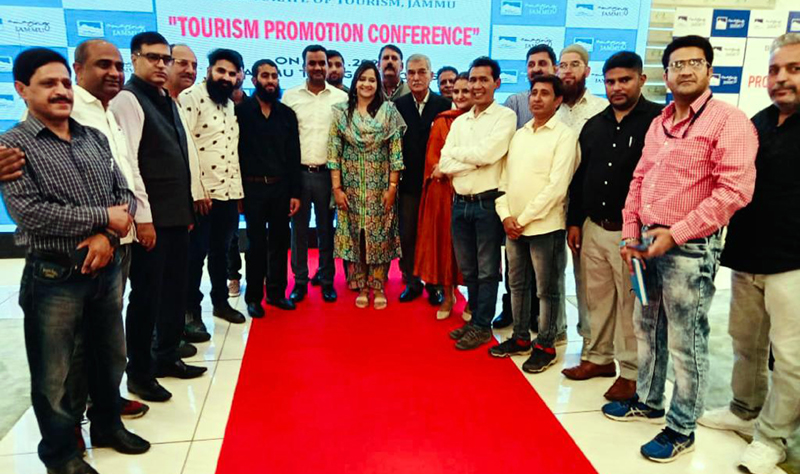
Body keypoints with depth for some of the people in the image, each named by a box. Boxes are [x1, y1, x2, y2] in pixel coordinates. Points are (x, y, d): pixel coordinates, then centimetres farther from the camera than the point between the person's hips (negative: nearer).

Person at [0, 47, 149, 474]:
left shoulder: (95, 138, 8)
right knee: (57, 374, 10)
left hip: (106, 268, 5)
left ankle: (107, 425, 41)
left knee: (110, 357, 19)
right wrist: (104, 217, -15)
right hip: (54, 278, -5)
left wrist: (108, 235, -13)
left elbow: (124, 194, 6)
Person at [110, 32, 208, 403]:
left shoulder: (167, 100, 16)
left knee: (175, 290, 15)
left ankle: (166, 357, 30)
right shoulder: (128, 98, -9)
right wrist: (143, 217, -19)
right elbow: (127, 161, -16)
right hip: (151, 217, -8)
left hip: (177, 213, 8)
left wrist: (188, 206, 16)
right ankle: (139, 372, 17)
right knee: (146, 294, 2)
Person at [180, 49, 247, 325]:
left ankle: (221, 302, 29)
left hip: (229, 193, 7)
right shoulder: (191, 97, -9)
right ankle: (192, 310, 17)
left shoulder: (231, 104, 16)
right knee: (196, 254, 4)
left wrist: (238, 189, 15)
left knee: (221, 252, 16)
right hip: (201, 194, -7)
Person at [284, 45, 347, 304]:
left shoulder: (340, 97, 3)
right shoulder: (290, 96, 4)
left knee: (326, 229, 9)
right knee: (298, 229, 7)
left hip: (328, 173, 0)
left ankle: (327, 280, 20)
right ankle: (300, 281, 18)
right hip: (298, 172, 1)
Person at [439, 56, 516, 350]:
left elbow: (487, 153, -18)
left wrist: (456, 152, -2)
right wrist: (476, 162, -10)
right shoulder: (459, 122, 12)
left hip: (488, 203, -6)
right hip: (460, 203, 6)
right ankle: (474, 318, 31)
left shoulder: (505, 116, -4)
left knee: (487, 270, 5)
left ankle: (482, 326, 18)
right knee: (467, 268, 16)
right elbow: (445, 164, 3)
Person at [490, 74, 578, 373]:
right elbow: (505, 179, 11)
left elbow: (557, 187, -15)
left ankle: (545, 346, 18)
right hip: (513, 225, 7)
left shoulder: (564, 135, -7)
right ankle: (520, 338, 30)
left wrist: (524, 218, -14)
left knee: (547, 290, 5)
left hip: (545, 226, -6)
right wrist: (506, 215, -4)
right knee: (517, 284, 15)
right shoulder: (519, 134, 13)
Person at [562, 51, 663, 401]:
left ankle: (631, 372, 17)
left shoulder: (657, 121, -7)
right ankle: (600, 357, 31)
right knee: (597, 297, 15)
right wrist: (574, 221, 12)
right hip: (593, 228, 6)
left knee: (631, 303, 3)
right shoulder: (594, 125, 12)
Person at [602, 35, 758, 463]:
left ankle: (682, 428, 20)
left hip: (690, 247, -7)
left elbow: (735, 191, -17)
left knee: (686, 342, 3)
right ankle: (648, 401, 37)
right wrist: (631, 233, 6)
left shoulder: (728, 122, -10)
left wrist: (675, 234, -18)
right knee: (647, 327, 18)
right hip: (648, 241, 7)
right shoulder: (659, 123, 14)